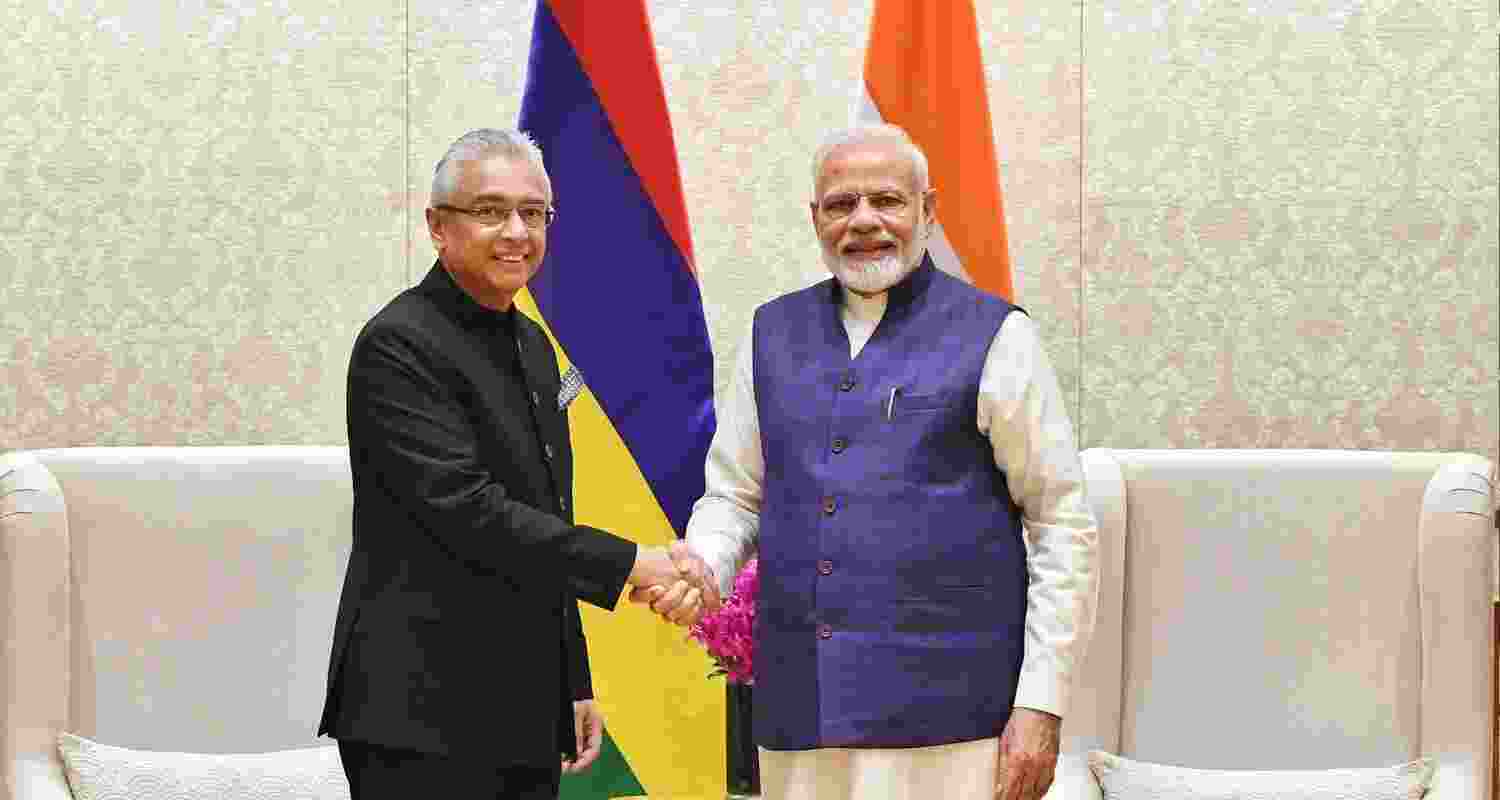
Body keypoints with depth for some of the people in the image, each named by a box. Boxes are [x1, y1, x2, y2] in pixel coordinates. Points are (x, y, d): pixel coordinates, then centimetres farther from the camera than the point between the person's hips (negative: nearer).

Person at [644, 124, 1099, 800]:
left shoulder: (994, 338, 0)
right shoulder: (773, 336, 13)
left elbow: (1063, 529, -1)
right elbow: (733, 495, 18)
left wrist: (1041, 706, -6)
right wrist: (700, 565, -4)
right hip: (799, 717, 4)